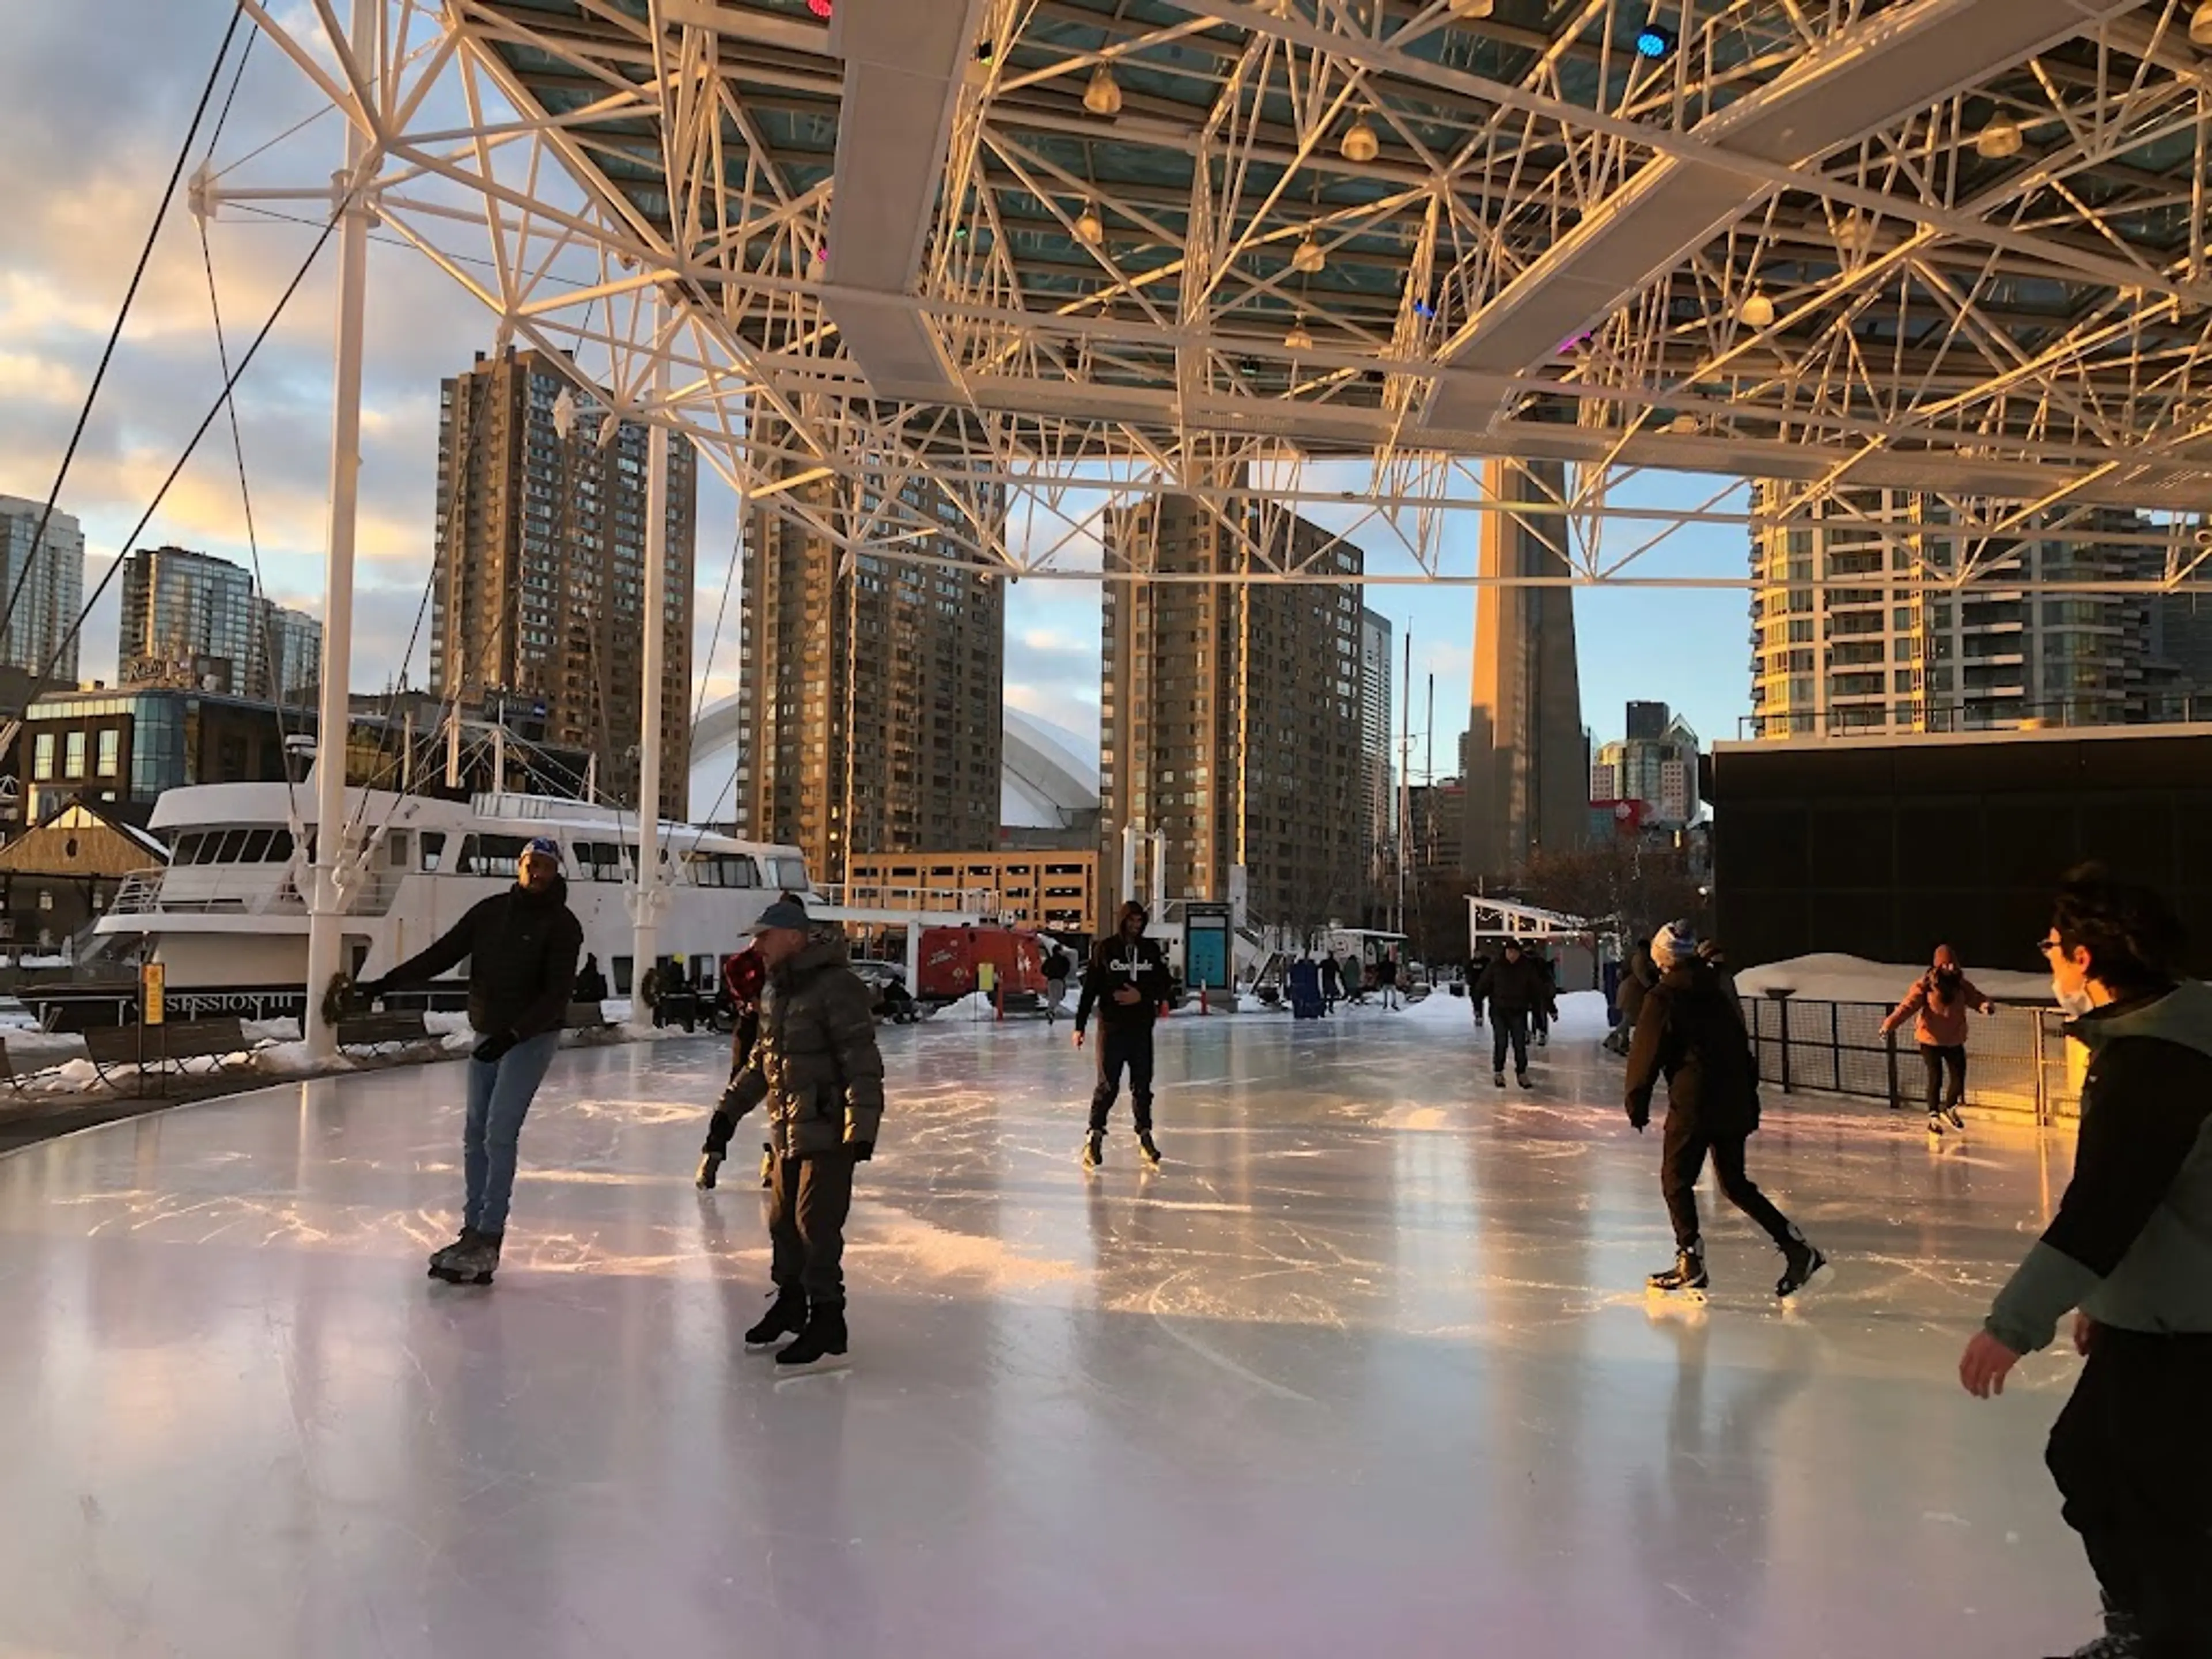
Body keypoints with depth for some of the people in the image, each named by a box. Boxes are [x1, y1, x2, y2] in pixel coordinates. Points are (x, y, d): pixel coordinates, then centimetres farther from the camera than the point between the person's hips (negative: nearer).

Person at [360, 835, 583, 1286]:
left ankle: (488, 1240, -9)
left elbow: (556, 994, -18)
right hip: (486, 1036, 6)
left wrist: (512, 1036, -27)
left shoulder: (562, 925, -11)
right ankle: (473, 1232, 16)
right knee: (475, 1135, 8)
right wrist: (387, 982, -6)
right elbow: (441, 955, 4)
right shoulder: (490, 911, 4)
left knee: (499, 1134, -12)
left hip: (531, 1038, -6)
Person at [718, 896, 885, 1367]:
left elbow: (862, 1062, -21)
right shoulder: (773, 990, 10)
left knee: (815, 1222, -7)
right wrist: (730, 1108, 28)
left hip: (830, 1130, -9)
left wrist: (861, 1129, -25)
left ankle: (827, 1319, 6)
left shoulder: (836, 986, -18)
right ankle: (791, 1299, 36)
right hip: (788, 1130, 9)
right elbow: (761, 1059, 24)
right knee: (782, 1220, 17)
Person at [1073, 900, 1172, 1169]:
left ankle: (1144, 1135, 18)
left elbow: (1165, 984, 8)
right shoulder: (1104, 949, -2)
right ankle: (1095, 1136, 7)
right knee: (1108, 1085, -3)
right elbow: (1089, 988, -2)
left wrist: (1142, 996, -10)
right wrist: (1080, 1026, -5)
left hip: (1142, 1027, 3)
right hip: (1112, 1026, -3)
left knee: (1143, 1084, 7)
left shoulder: (1151, 949, 7)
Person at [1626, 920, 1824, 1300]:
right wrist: (1750, 1104, 22)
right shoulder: (1717, 994, 14)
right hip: (1735, 1104, 7)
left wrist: (1637, 1103, 1)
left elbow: (1646, 1055, -8)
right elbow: (1743, 1048, 17)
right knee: (1735, 1183, 16)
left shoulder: (1662, 999, -6)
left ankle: (1691, 1262, 3)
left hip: (1692, 1105, -7)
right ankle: (1798, 1249, 10)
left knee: (1676, 1181, 6)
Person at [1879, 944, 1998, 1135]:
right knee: (1936, 1078, -4)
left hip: (1954, 1040, 4)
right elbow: (1908, 1006, -21)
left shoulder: (1961, 984, 0)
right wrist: (1889, 1024, -33)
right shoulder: (1925, 985, -14)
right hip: (1931, 1039, -4)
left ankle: (1950, 1108, 37)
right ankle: (1934, 1116, 14)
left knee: (1959, 1077, 9)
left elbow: (1975, 998, -7)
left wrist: (1986, 1005, -33)